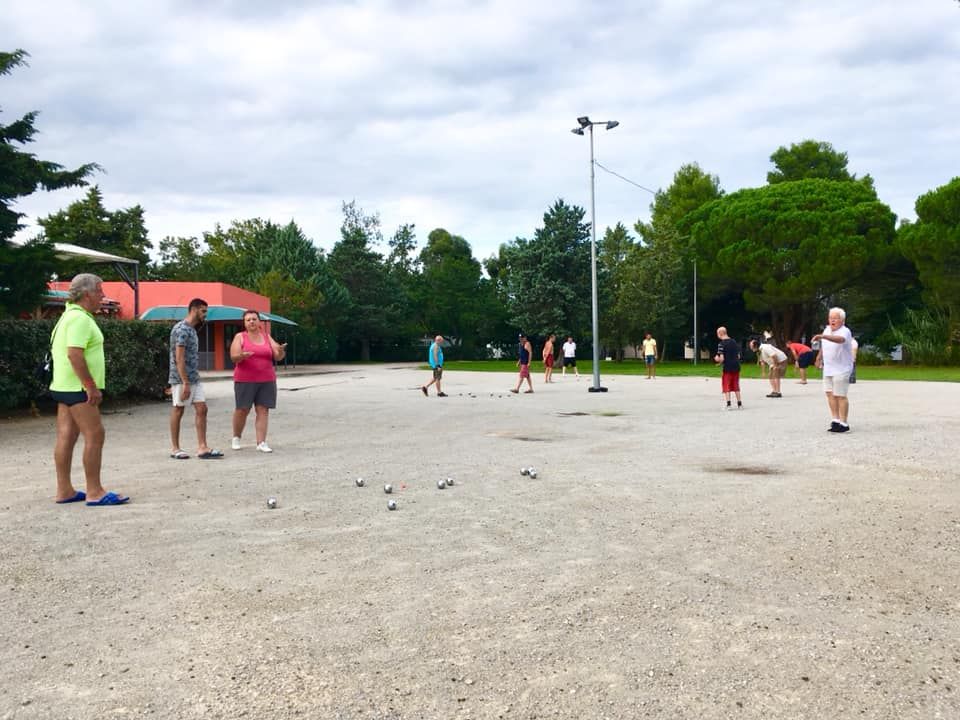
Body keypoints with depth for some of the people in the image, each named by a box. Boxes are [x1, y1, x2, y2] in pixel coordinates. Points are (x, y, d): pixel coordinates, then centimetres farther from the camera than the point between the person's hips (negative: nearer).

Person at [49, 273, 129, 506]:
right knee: (95, 435, -9)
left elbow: (55, 350, 24)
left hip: (65, 387, 11)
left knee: (66, 437, 10)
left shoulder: (69, 316, 18)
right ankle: (94, 493, -7)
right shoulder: (80, 319, -15)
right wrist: (92, 387, -23)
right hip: (78, 388, -11)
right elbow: (75, 354, -25)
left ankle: (64, 491, 15)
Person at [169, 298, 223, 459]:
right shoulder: (181, 329, -14)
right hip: (181, 379, -9)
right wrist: (185, 383, -22)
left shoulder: (192, 330, 15)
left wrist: (191, 381, 17)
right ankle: (175, 449, 12)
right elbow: (179, 358, -19)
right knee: (178, 411, 2)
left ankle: (202, 448, 2)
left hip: (195, 379, 9)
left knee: (201, 409, 2)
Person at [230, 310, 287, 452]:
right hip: (245, 380, -2)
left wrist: (281, 351, -20)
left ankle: (261, 443, -3)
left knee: (263, 410, -3)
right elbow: (233, 357, -10)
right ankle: (236, 438, 22)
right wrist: (242, 356, -32)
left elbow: (278, 357, 3)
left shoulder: (267, 337, 9)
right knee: (242, 410, 1)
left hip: (266, 380, 2)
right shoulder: (240, 337, 1)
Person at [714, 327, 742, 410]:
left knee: (726, 387, 2)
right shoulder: (734, 342, 10)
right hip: (736, 366, 6)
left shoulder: (721, 344, -11)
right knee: (736, 386, 15)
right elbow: (738, 356, 11)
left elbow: (721, 358, -16)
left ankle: (728, 404, -5)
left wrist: (716, 359, 4)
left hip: (727, 368, -6)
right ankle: (739, 404, 18)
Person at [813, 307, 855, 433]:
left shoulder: (845, 332, -19)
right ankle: (835, 420, 13)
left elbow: (840, 339, -43)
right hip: (828, 369, 8)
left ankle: (843, 424, 3)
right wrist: (819, 357, 32)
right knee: (830, 394, 7)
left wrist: (823, 336, -57)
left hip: (841, 370, -8)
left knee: (840, 396, -4)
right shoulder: (827, 329, 6)